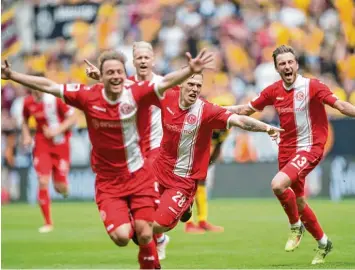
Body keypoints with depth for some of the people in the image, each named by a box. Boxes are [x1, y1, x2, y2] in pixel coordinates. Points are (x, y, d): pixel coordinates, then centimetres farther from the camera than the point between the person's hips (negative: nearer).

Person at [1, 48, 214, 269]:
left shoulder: (135, 94, -13)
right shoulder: (88, 96, -11)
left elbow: (166, 82, -20)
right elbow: (48, 86, -6)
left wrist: (190, 71, -37)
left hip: (138, 176, 0)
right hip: (108, 180, 0)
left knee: (144, 236, -1)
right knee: (121, 237, -13)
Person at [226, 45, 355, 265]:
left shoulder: (312, 86, -12)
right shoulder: (273, 91, 2)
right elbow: (248, 109, 13)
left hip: (309, 148, -6)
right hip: (287, 150, 6)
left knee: (278, 184, -27)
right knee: (298, 202, 13)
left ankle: (296, 226, -2)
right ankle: (323, 243, 33)